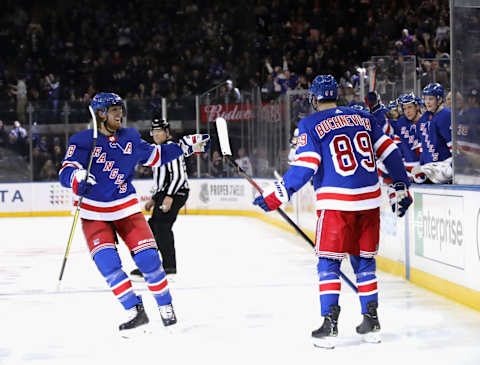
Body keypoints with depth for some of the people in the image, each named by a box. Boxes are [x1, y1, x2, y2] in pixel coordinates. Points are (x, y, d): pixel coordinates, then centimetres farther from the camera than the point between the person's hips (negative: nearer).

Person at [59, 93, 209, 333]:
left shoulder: (130, 138, 3)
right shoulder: (82, 141, -11)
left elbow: (155, 156, 17)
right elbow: (65, 173, -21)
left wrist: (186, 147, 11)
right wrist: (77, 177, -44)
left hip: (126, 208, 2)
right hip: (94, 214, -2)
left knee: (147, 256, -10)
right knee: (106, 260, -18)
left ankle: (165, 306, 9)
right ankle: (136, 311, -6)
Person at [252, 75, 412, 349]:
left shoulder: (311, 124, -1)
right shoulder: (364, 118, 12)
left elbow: (305, 167, -10)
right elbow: (389, 151, 12)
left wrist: (278, 194, -7)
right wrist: (401, 187, 19)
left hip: (336, 203, -4)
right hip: (370, 199, 4)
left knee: (329, 262, 4)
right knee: (365, 260, 15)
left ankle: (330, 324, -3)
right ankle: (371, 322, 17)